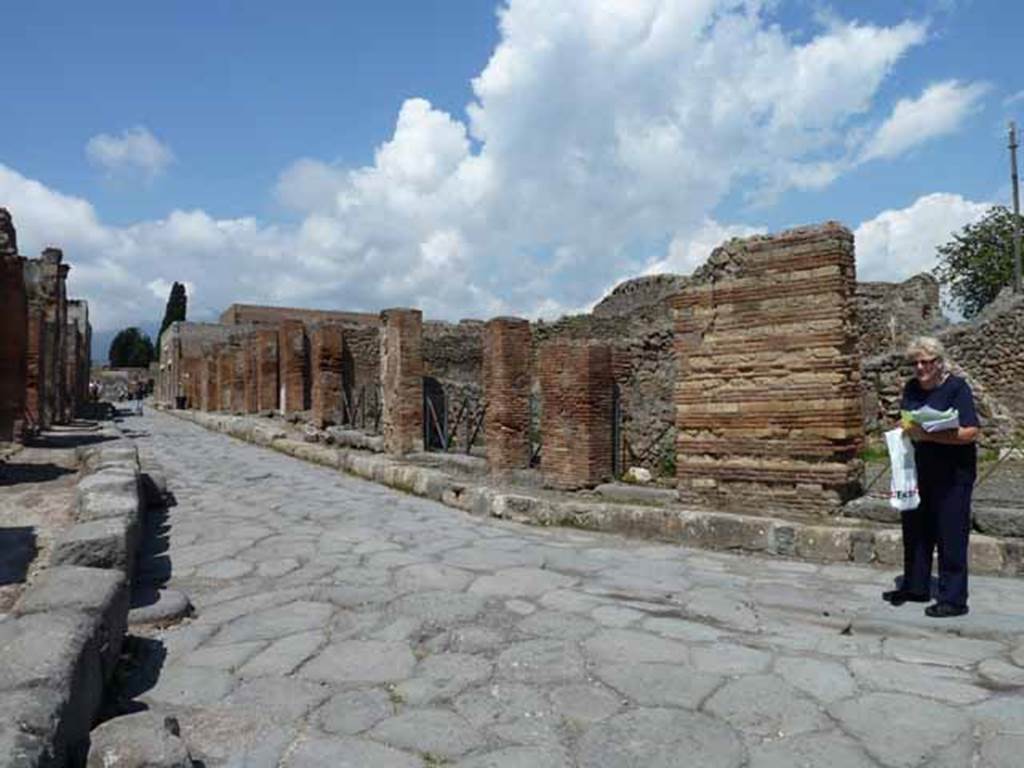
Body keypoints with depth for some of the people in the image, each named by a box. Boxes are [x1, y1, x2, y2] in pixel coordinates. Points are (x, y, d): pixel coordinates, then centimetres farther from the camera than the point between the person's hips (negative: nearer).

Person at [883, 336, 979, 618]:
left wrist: (928, 435, -27)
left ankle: (953, 599, 10)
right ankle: (915, 587, 26)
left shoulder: (956, 388, -12)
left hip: (952, 475, -6)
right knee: (915, 530, 12)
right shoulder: (911, 389, 7)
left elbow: (971, 433, -19)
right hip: (918, 471, 6)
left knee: (950, 536, 0)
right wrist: (905, 429, -3)